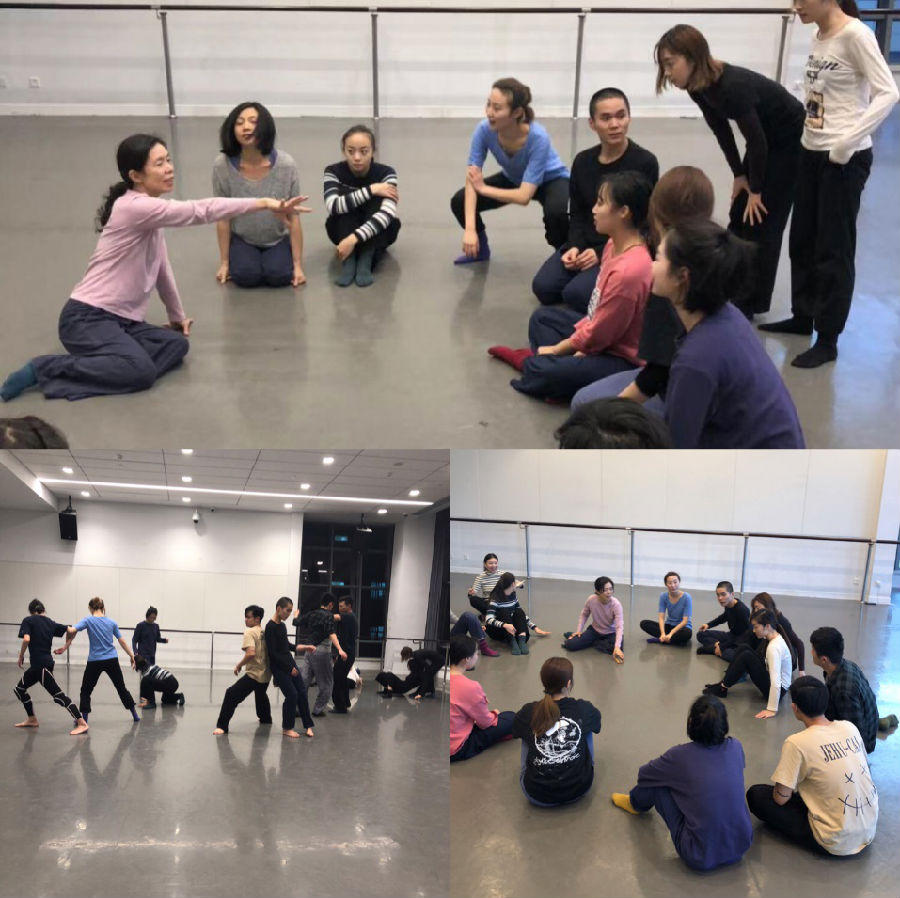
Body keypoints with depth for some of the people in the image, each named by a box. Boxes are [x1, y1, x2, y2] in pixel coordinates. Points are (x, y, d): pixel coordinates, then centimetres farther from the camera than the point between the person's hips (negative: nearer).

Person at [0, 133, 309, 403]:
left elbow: (161, 266, 19)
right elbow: (198, 211, -26)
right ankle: (45, 369, -13)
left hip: (122, 319, 9)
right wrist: (265, 203, -27)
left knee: (177, 345, -12)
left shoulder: (151, 211, 12)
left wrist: (177, 315, 22)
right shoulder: (134, 207, -18)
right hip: (87, 317, -9)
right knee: (141, 371, -29)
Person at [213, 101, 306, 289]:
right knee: (246, 276, -23)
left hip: (278, 240, 0)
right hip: (242, 240, 0)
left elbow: (293, 218, -14)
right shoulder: (222, 165, -21)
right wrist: (224, 263, -3)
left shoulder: (286, 165, -22)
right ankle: (250, 260, 13)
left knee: (279, 276, -23)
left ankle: (271, 258, 13)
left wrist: (298, 265, -12)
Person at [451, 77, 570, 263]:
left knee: (556, 212, -37)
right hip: (513, 179, 4)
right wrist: (470, 229, -37)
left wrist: (484, 189, -30)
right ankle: (480, 248, 15)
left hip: (551, 180, -4)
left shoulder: (538, 138, -38)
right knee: (460, 202, -13)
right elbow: (472, 179, -27)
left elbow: (524, 196, -38)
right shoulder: (484, 129, -28)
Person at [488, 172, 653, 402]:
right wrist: (577, 343, 1)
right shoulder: (615, 244, -2)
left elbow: (598, 334, -23)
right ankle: (540, 359, -3)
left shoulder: (629, 271, -32)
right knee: (542, 316, 20)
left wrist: (555, 350, -9)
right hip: (604, 331, 10)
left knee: (544, 372, -26)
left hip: (623, 360, -10)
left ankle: (531, 363, 7)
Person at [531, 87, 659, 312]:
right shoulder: (583, 161, 5)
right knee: (543, 287, -15)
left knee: (576, 294, -27)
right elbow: (577, 214, 10)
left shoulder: (645, 162, -10)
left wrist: (601, 253, -17)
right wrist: (575, 246, -11)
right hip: (584, 244, 5)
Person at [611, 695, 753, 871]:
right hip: (741, 848, 4)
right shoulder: (735, 747, -4)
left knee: (656, 783, 9)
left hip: (700, 858, -4)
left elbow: (644, 774, 5)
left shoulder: (680, 755, -14)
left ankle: (636, 804, 41)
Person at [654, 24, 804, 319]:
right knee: (739, 216, 10)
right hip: (766, 140, 8)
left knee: (762, 221, -5)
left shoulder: (733, 85, -35)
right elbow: (721, 131, 3)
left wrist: (756, 190, -15)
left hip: (792, 141, -8)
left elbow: (757, 140, -26)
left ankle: (749, 303, 5)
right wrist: (739, 176, 5)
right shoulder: (699, 87, -10)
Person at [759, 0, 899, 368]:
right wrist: (808, 131, 3)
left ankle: (827, 339, 11)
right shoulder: (818, 37, 8)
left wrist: (848, 141, -24)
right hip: (811, 152, 8)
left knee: (833, 248, 1)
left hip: (845, 159, -8)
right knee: (802, 240, 17)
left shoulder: (855, 35, -15)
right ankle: (802, 316, 35)